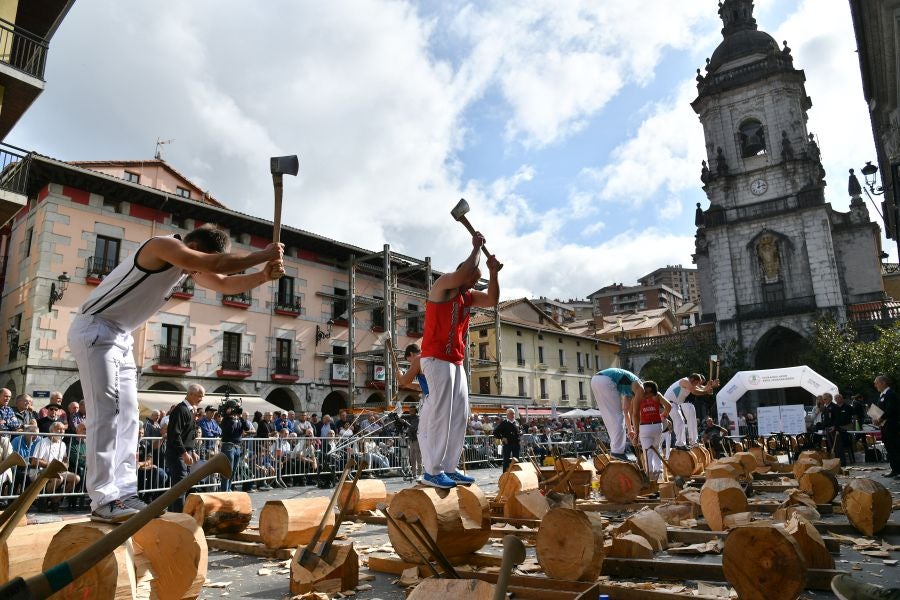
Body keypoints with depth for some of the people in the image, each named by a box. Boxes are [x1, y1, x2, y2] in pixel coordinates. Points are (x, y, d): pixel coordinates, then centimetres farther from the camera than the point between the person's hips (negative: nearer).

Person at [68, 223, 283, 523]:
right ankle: (103, 500, -12)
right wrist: (263, 255, -24)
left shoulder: (189, 268, 8)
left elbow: (225, 284, 7)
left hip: (120, 337, 10)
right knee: (107, 412, -14)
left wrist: (263, 276, -10)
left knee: (127, 416, 5)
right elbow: (217, 264, -32)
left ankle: (125, 494, 7)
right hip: (95, 330, -10)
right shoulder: (164, 246, -20)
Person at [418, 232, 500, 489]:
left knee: (459, 415, 6)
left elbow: (492, 300, 14)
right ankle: (431, 471, -10)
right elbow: (463, 274, -23)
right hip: (436, 359, -9)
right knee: (439, 413, -13)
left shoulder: (468, 296, 18)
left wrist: (493, 273, 4)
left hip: (456, 361, 9)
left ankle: (449, 468, 9)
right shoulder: (442, 284, -5)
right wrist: (477, 247, -9)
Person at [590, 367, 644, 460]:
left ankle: (614, 447, 19)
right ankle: (617, 451, -3)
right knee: (617, 417, -1)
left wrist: (630, 430, 39)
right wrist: (636, 433, 15)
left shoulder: (630, 388, 32)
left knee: (610, 417, 17)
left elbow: (626, 411, 37)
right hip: (606, 381, -9)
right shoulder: (640, 389, 9)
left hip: (594, 379, 9)